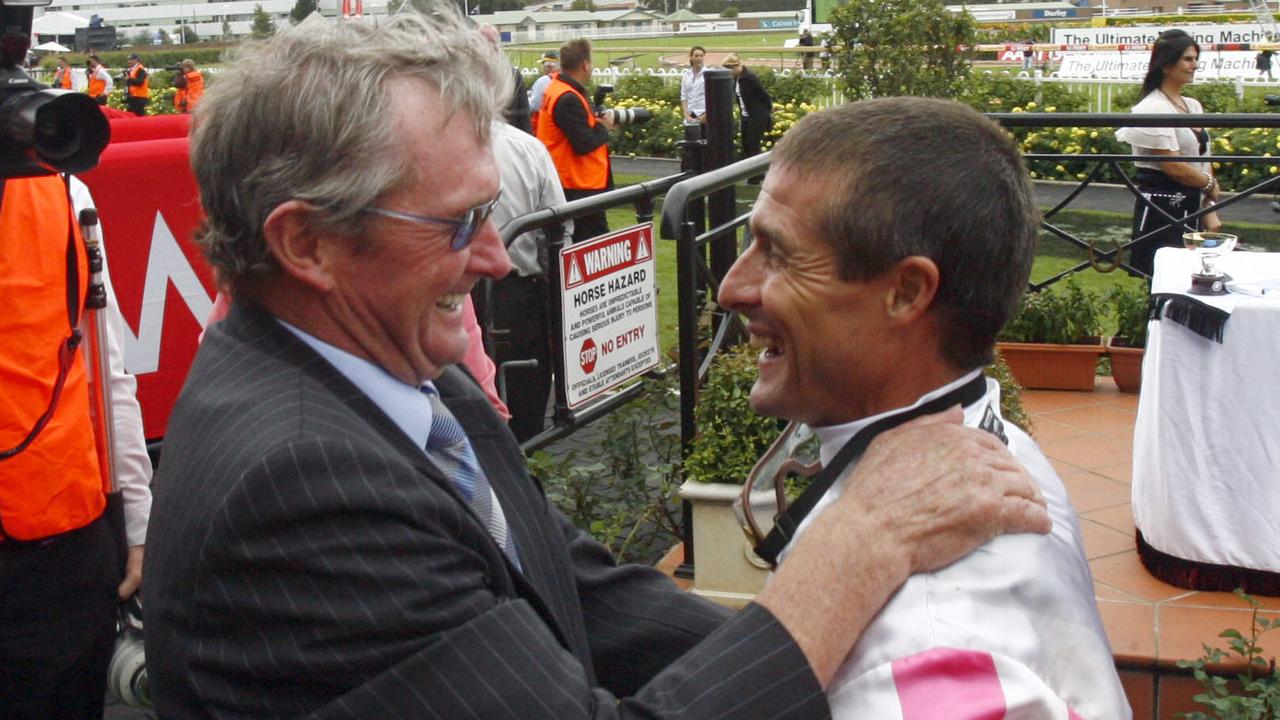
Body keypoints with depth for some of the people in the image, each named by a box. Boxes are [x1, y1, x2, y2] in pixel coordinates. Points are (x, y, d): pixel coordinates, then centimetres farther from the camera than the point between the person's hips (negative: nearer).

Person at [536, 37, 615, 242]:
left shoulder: (556, 90, 11)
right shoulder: (568, 99, -21)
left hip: (572, 184, 10)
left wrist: (597, 122, 5)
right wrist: (604, 127, -7)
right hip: (580, 186, -10)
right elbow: (584, 144, -24)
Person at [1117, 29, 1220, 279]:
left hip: (1191, 209, 8)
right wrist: (1211, 185, -1)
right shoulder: (1153, 109, -11)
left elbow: (1204, 161, 12)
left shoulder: (1194, 106, 14)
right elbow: (1172, 166, -16)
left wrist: (1210, 210, 3)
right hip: (1161, 210, -8)